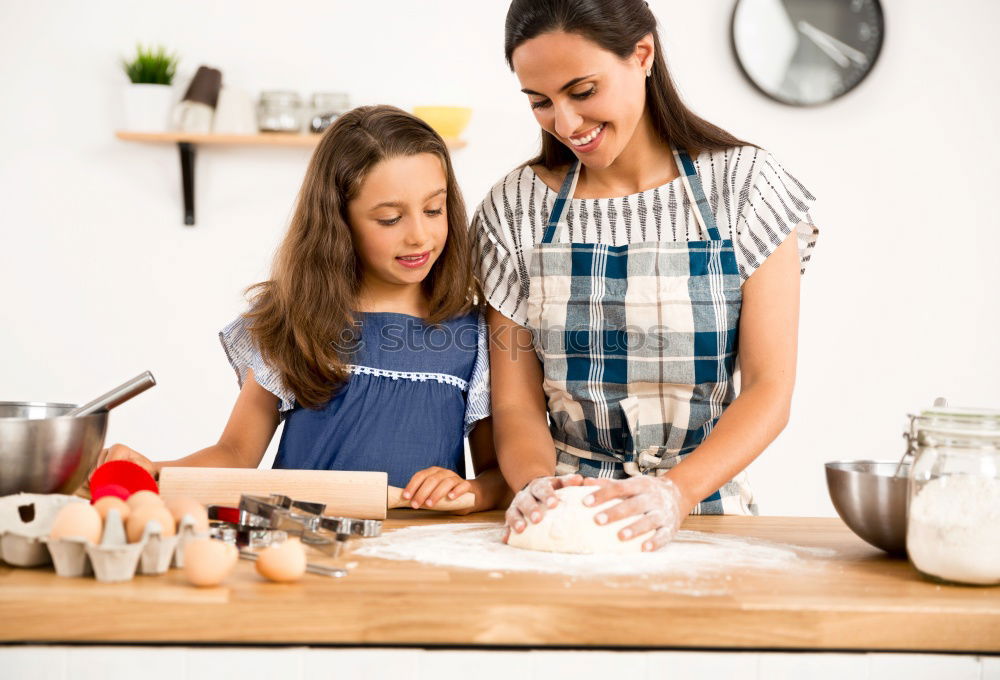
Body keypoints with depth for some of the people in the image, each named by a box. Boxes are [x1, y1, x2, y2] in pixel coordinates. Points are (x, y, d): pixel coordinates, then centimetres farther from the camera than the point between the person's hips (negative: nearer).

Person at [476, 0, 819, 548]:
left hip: (705, 504, -1)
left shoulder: (744, 185, 1)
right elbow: (516, 399, 5)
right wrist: (536, 482, -16)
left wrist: (676, 493, -20)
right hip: (568, 510, 2)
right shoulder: (515, 209, 6)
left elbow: (769, 387, -4)